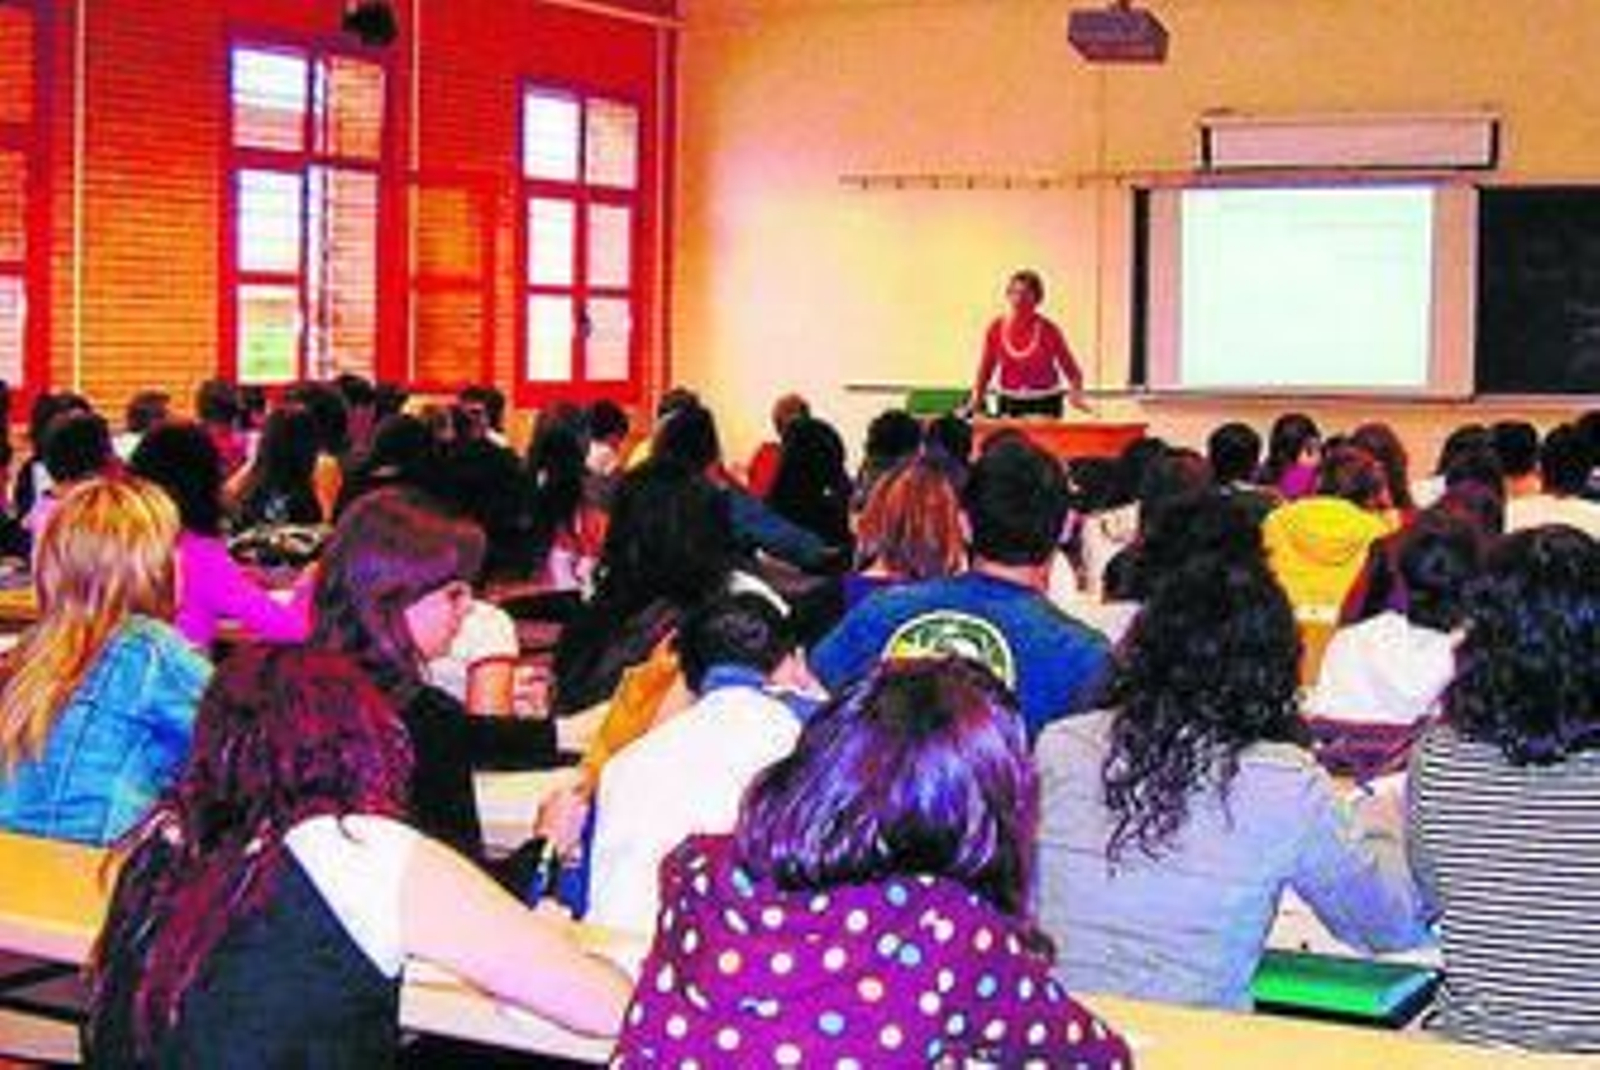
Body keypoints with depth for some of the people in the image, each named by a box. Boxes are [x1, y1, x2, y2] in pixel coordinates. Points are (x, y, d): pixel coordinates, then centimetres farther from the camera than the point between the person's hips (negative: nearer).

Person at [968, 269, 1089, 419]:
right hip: (1010, 403, 2)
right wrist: (976, 402, 0)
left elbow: (1071, 369, -5)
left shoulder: (1048, 330, -8)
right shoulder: (997, 329, -1)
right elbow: (986, 368, 8)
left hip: (1044, 404, -2)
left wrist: (1076, 396, -23)